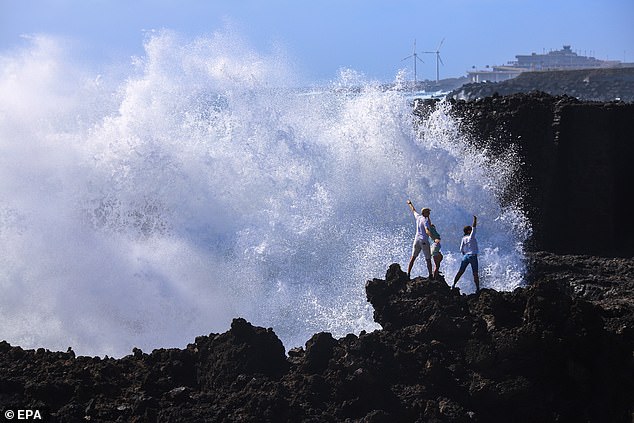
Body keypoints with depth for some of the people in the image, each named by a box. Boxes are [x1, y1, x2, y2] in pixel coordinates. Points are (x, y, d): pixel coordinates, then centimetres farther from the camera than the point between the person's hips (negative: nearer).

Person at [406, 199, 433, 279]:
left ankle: (408, 274, 2)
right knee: (428, 259, 2)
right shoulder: (425, 220, -13)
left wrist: (410, 204, 48)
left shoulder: (418, 217, 7)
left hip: (417, 239, 6)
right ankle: (430, 275, 2)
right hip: (424, 241, -6)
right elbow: (427, 231, -28)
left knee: (413, 257, 9)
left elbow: (413, 211, 28)